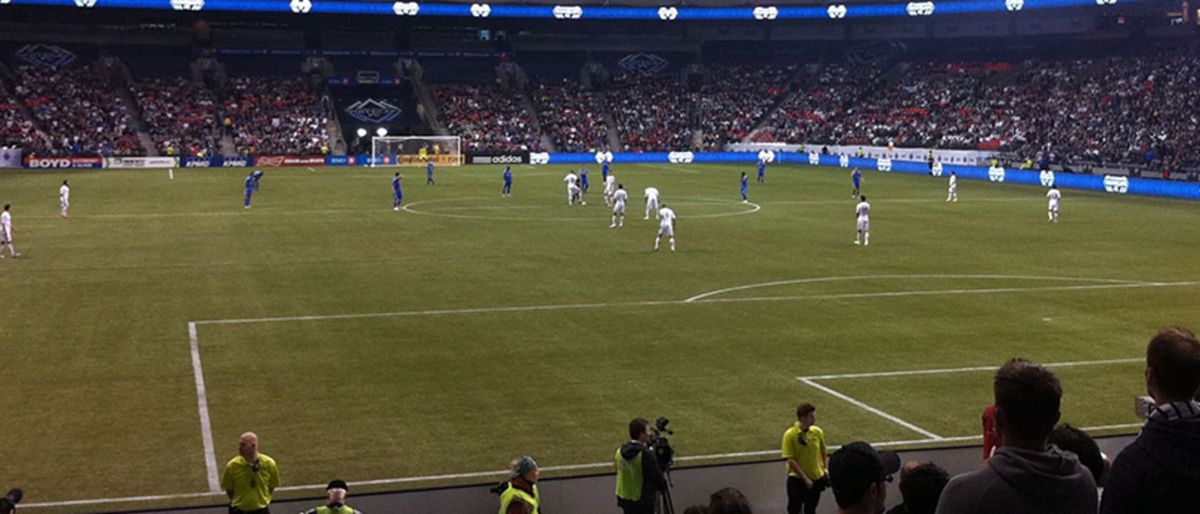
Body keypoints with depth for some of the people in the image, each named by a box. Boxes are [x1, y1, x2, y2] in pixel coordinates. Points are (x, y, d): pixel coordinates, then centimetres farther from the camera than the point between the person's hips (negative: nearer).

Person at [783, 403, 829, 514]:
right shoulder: (790, 434, -17)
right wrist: (805, 478, -18)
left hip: (816, 478, 3)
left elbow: (824, 453, 9)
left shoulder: (818, 432, -4)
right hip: (797, 479, -3)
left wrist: (826, 470, -2)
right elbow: (790, 460, -17)